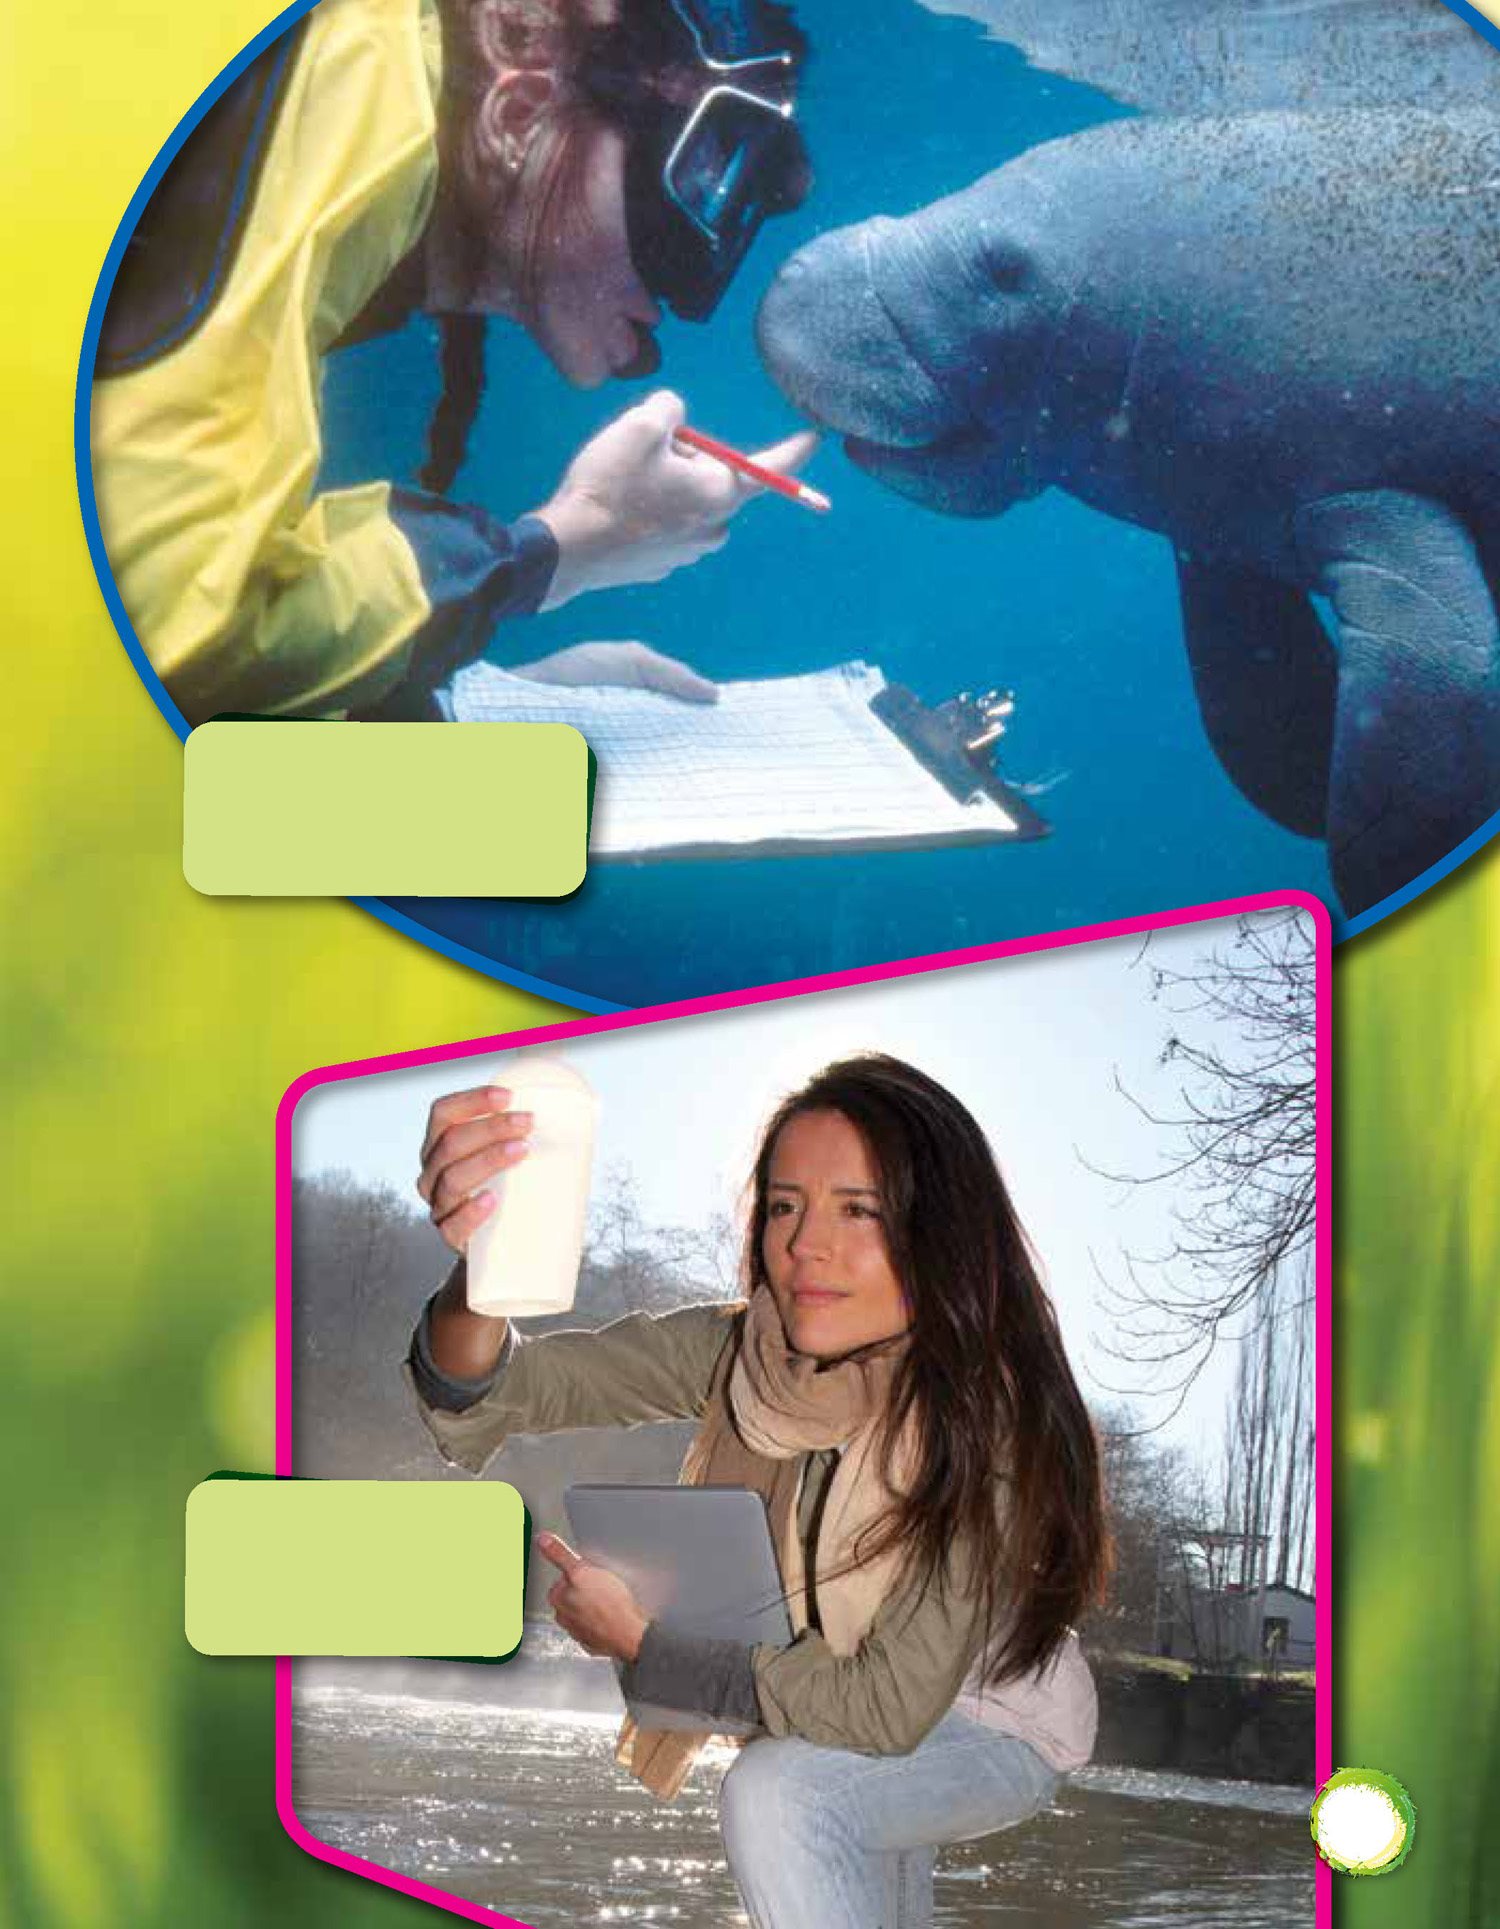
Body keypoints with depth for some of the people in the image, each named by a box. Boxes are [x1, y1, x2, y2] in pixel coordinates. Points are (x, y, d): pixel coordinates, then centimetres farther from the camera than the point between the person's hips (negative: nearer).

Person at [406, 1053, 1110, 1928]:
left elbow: (888, 1708, -31)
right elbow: (517, 1388, -34)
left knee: (778, 1796, -28)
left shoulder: (992, 1423, -34)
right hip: (833, 1693, 5)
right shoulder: (738, 1351, -21)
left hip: (995, 1725, -5)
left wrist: (640, 1642, -26)